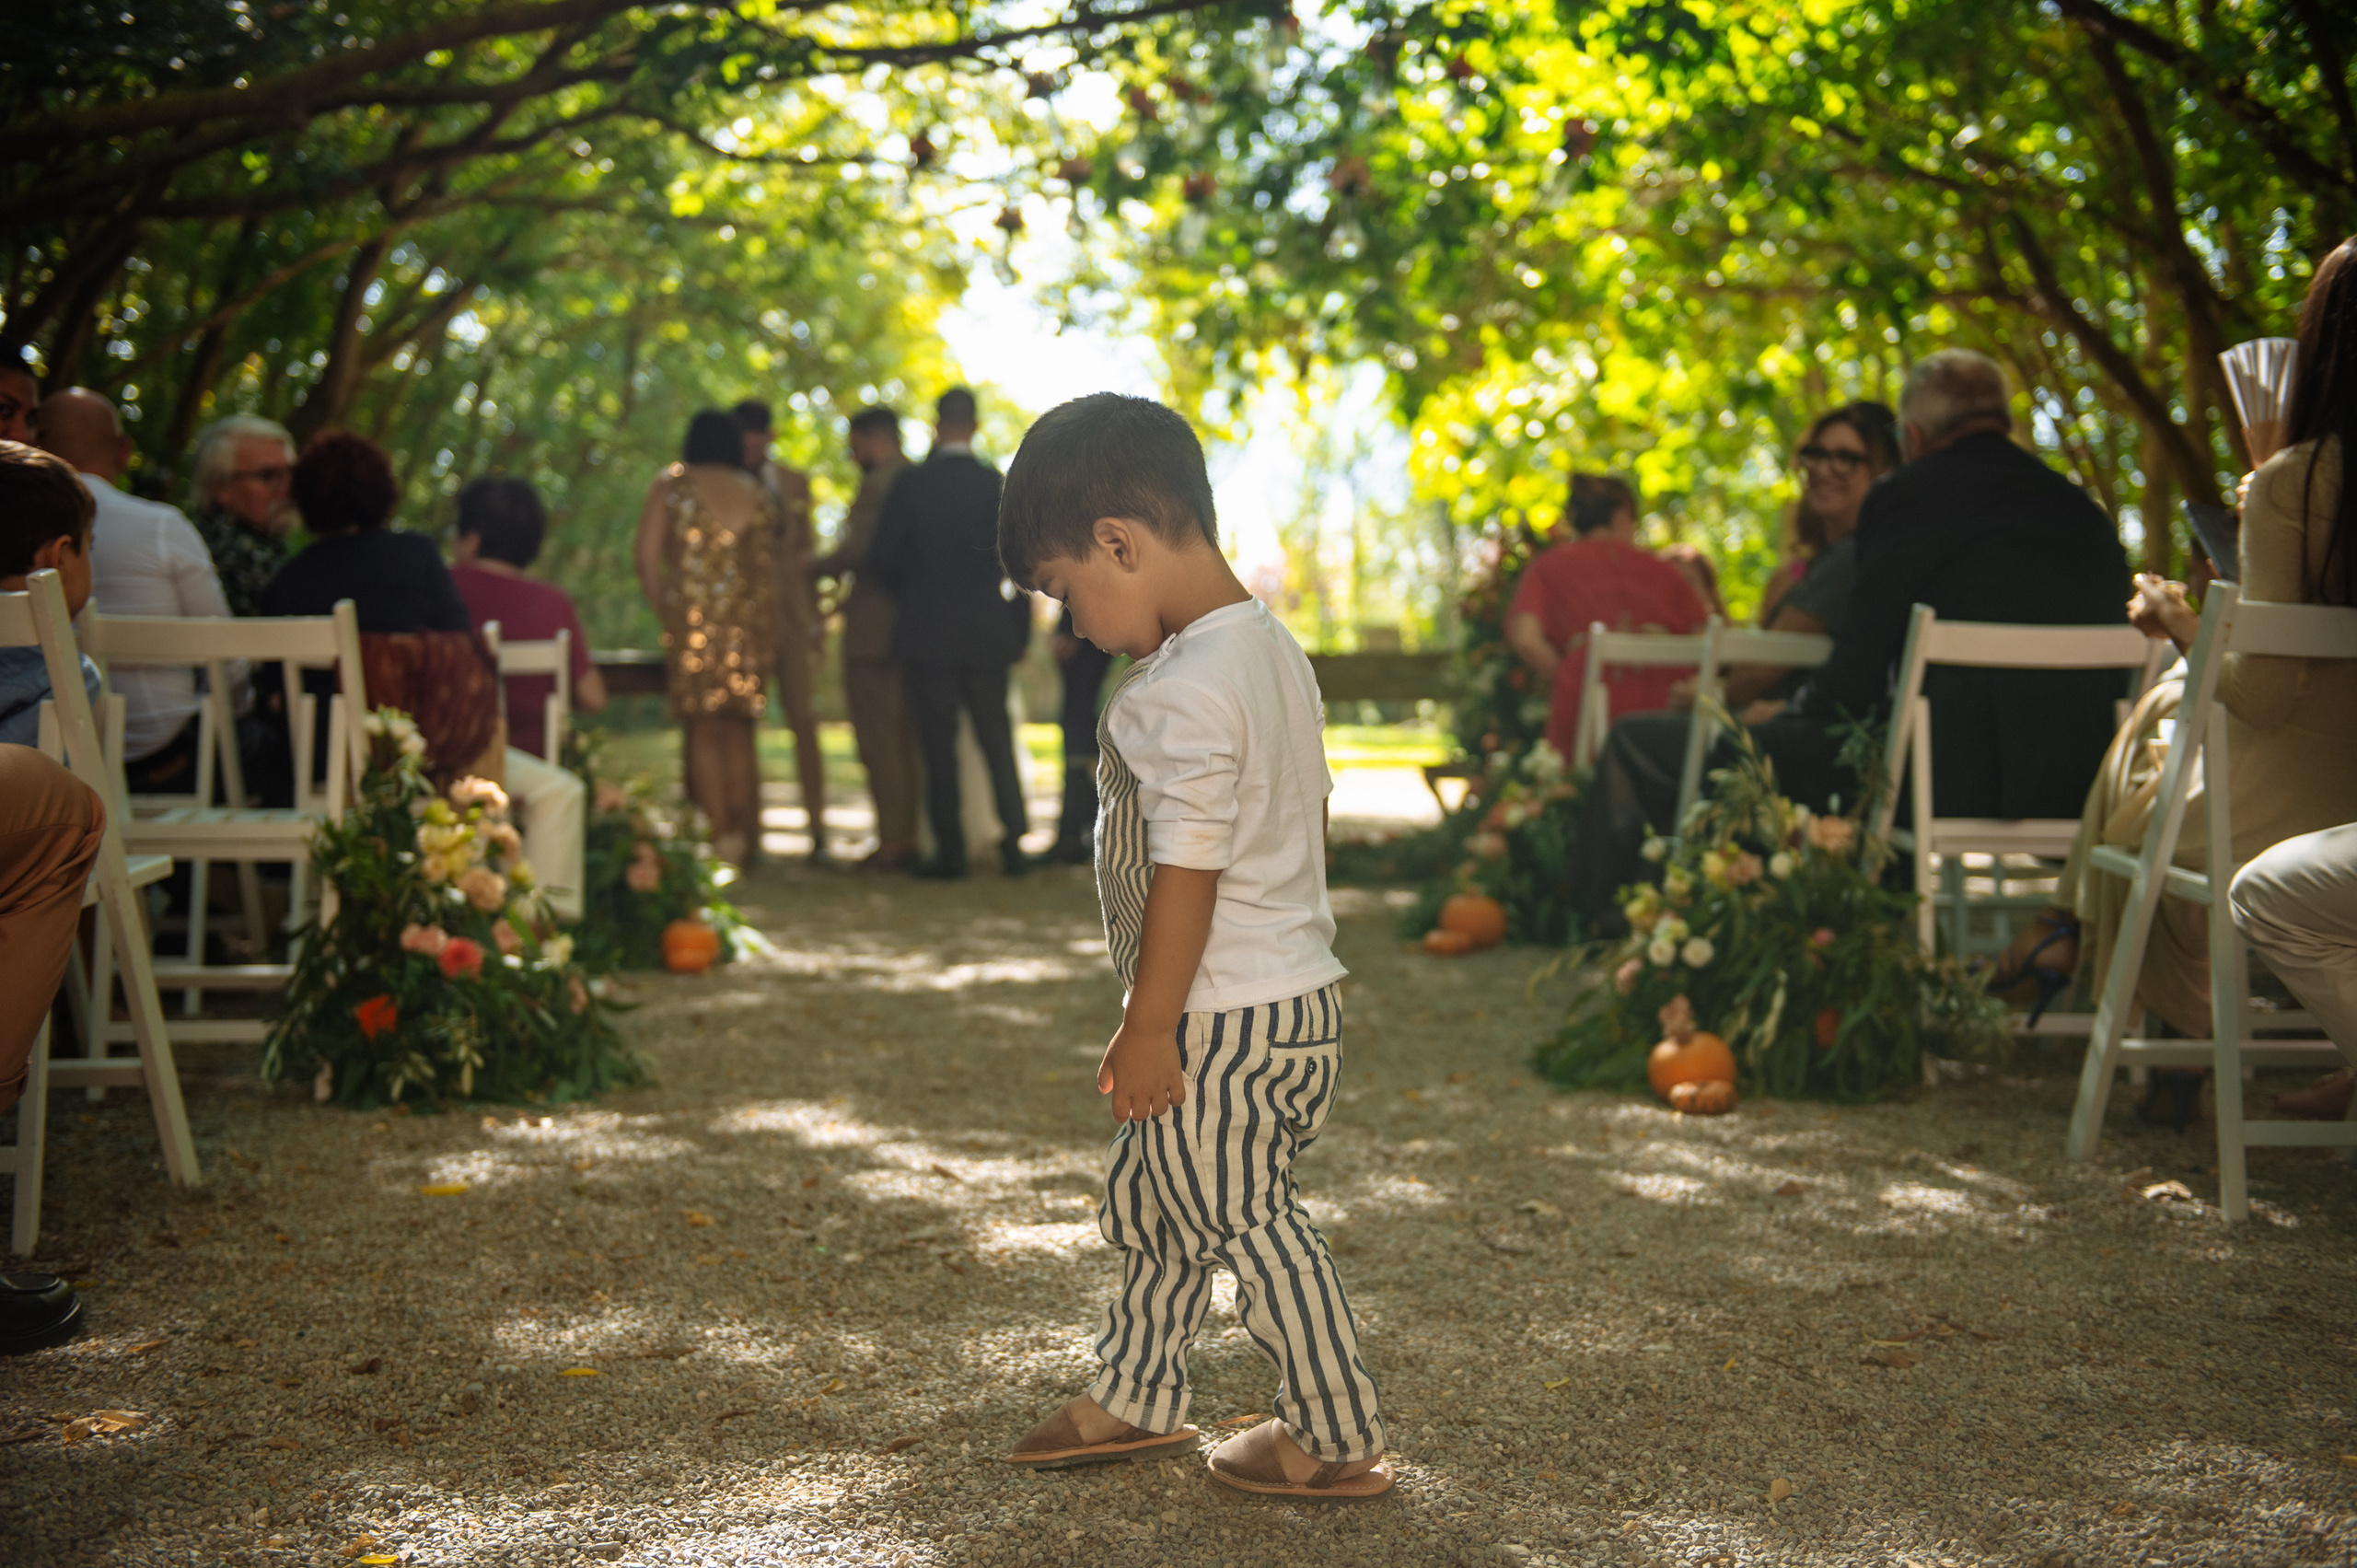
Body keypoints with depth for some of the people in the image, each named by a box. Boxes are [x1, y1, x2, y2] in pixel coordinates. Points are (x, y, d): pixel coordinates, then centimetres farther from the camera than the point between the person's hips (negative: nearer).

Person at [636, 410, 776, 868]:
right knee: (739, 730, 10)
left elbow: (647, 556, -2)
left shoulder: (671, 485, 4)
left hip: (692, 618, -3)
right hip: (748, 621, 3)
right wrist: (766, 627, 13)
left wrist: (663, 609, 7)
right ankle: (746, 834, 8)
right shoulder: (759, 494, 12)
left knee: (703, 730, 1)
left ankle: (721, 832, -5)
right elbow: (766, 567, 8)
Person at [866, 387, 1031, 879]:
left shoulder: (912, 484, -7)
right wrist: (1019, 632, 10)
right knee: (997, 741, 10)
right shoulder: (1000, 486, -1)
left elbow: (882, 558, -5)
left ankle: (950, 851, 3)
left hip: (928, 634, -2)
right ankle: (1014, 844, 8)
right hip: (988, 634, 2)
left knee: (939, 747, 3)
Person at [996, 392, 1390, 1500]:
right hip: (1292, 986, 10)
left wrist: (1149, 1029, -17)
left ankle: (1336, 1439, 19)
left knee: (1249, 1224, 5)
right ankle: (1134, 1399, 37)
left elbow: (1187, 873, -24)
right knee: (1149, 1203, 22)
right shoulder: (1273, 648, 7)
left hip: (1224, 1021, -10)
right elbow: (1308, 810, 16)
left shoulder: (1181, 693, -24)